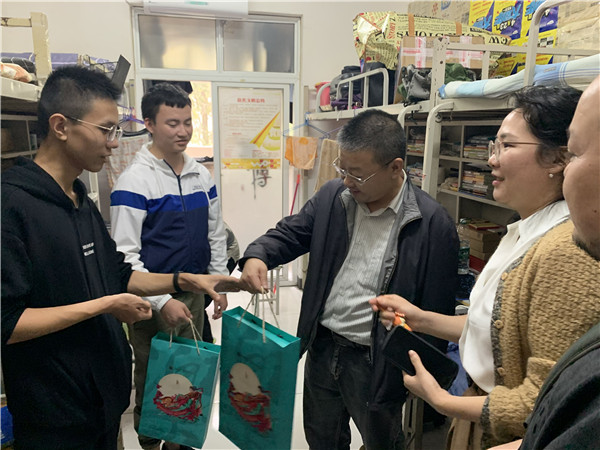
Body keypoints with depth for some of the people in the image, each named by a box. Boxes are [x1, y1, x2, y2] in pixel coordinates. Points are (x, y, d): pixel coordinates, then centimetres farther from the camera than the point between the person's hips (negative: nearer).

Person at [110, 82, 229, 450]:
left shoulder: (201, 175, 4)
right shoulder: (135, 180, -14)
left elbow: (216, 234, 11)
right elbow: (125, 254, -16)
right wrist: (162, 302, -19)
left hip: (194, 294, 5)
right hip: (153, 303, -5)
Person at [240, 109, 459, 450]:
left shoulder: (433, 224, -19)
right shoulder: (332, 197, -5)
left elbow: (437, 311, -13)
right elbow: (291, 233, 6)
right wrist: (258, 255, -15)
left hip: (376, 363, -4)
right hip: (322, 346, 5)